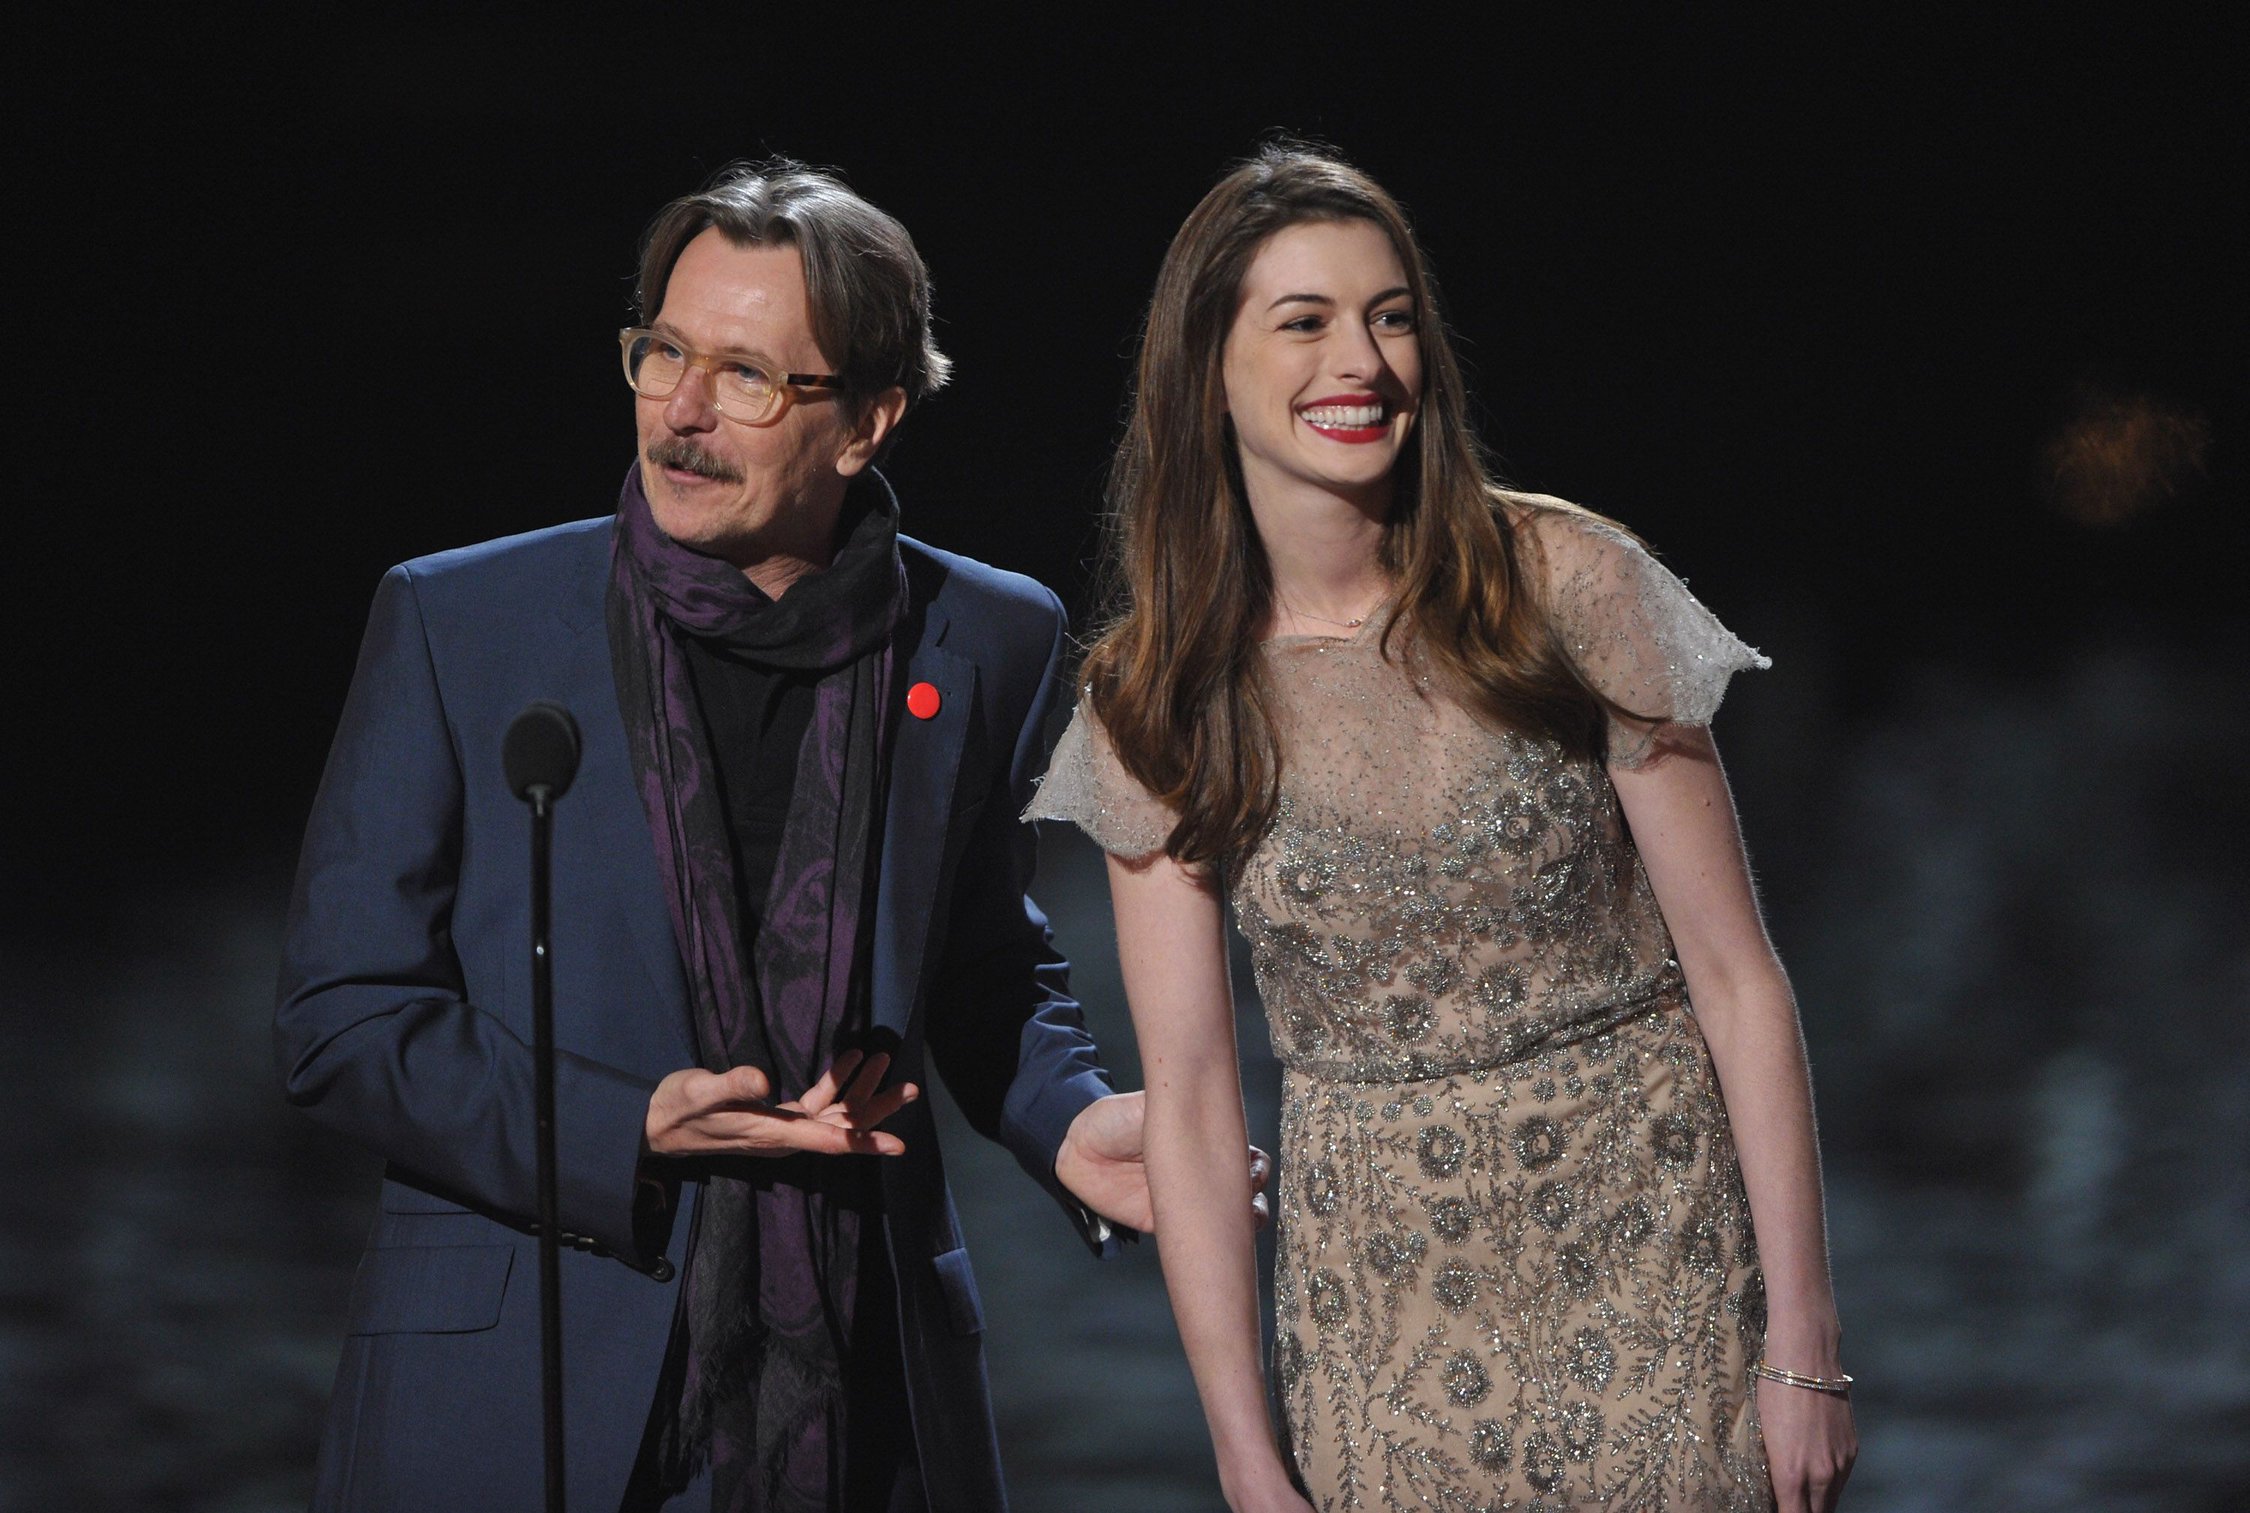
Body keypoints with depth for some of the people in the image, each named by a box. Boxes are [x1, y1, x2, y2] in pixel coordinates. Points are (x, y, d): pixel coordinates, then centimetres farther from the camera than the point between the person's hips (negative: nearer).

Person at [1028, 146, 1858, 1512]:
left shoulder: (1565, 582, -7)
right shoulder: (1157, 703, -2)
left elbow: (1737, 976, -6)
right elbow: (1188, 1100, -1)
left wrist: (1803, 1342, -10)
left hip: (1647, 1260, -1)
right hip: (1384, 1297, 1)